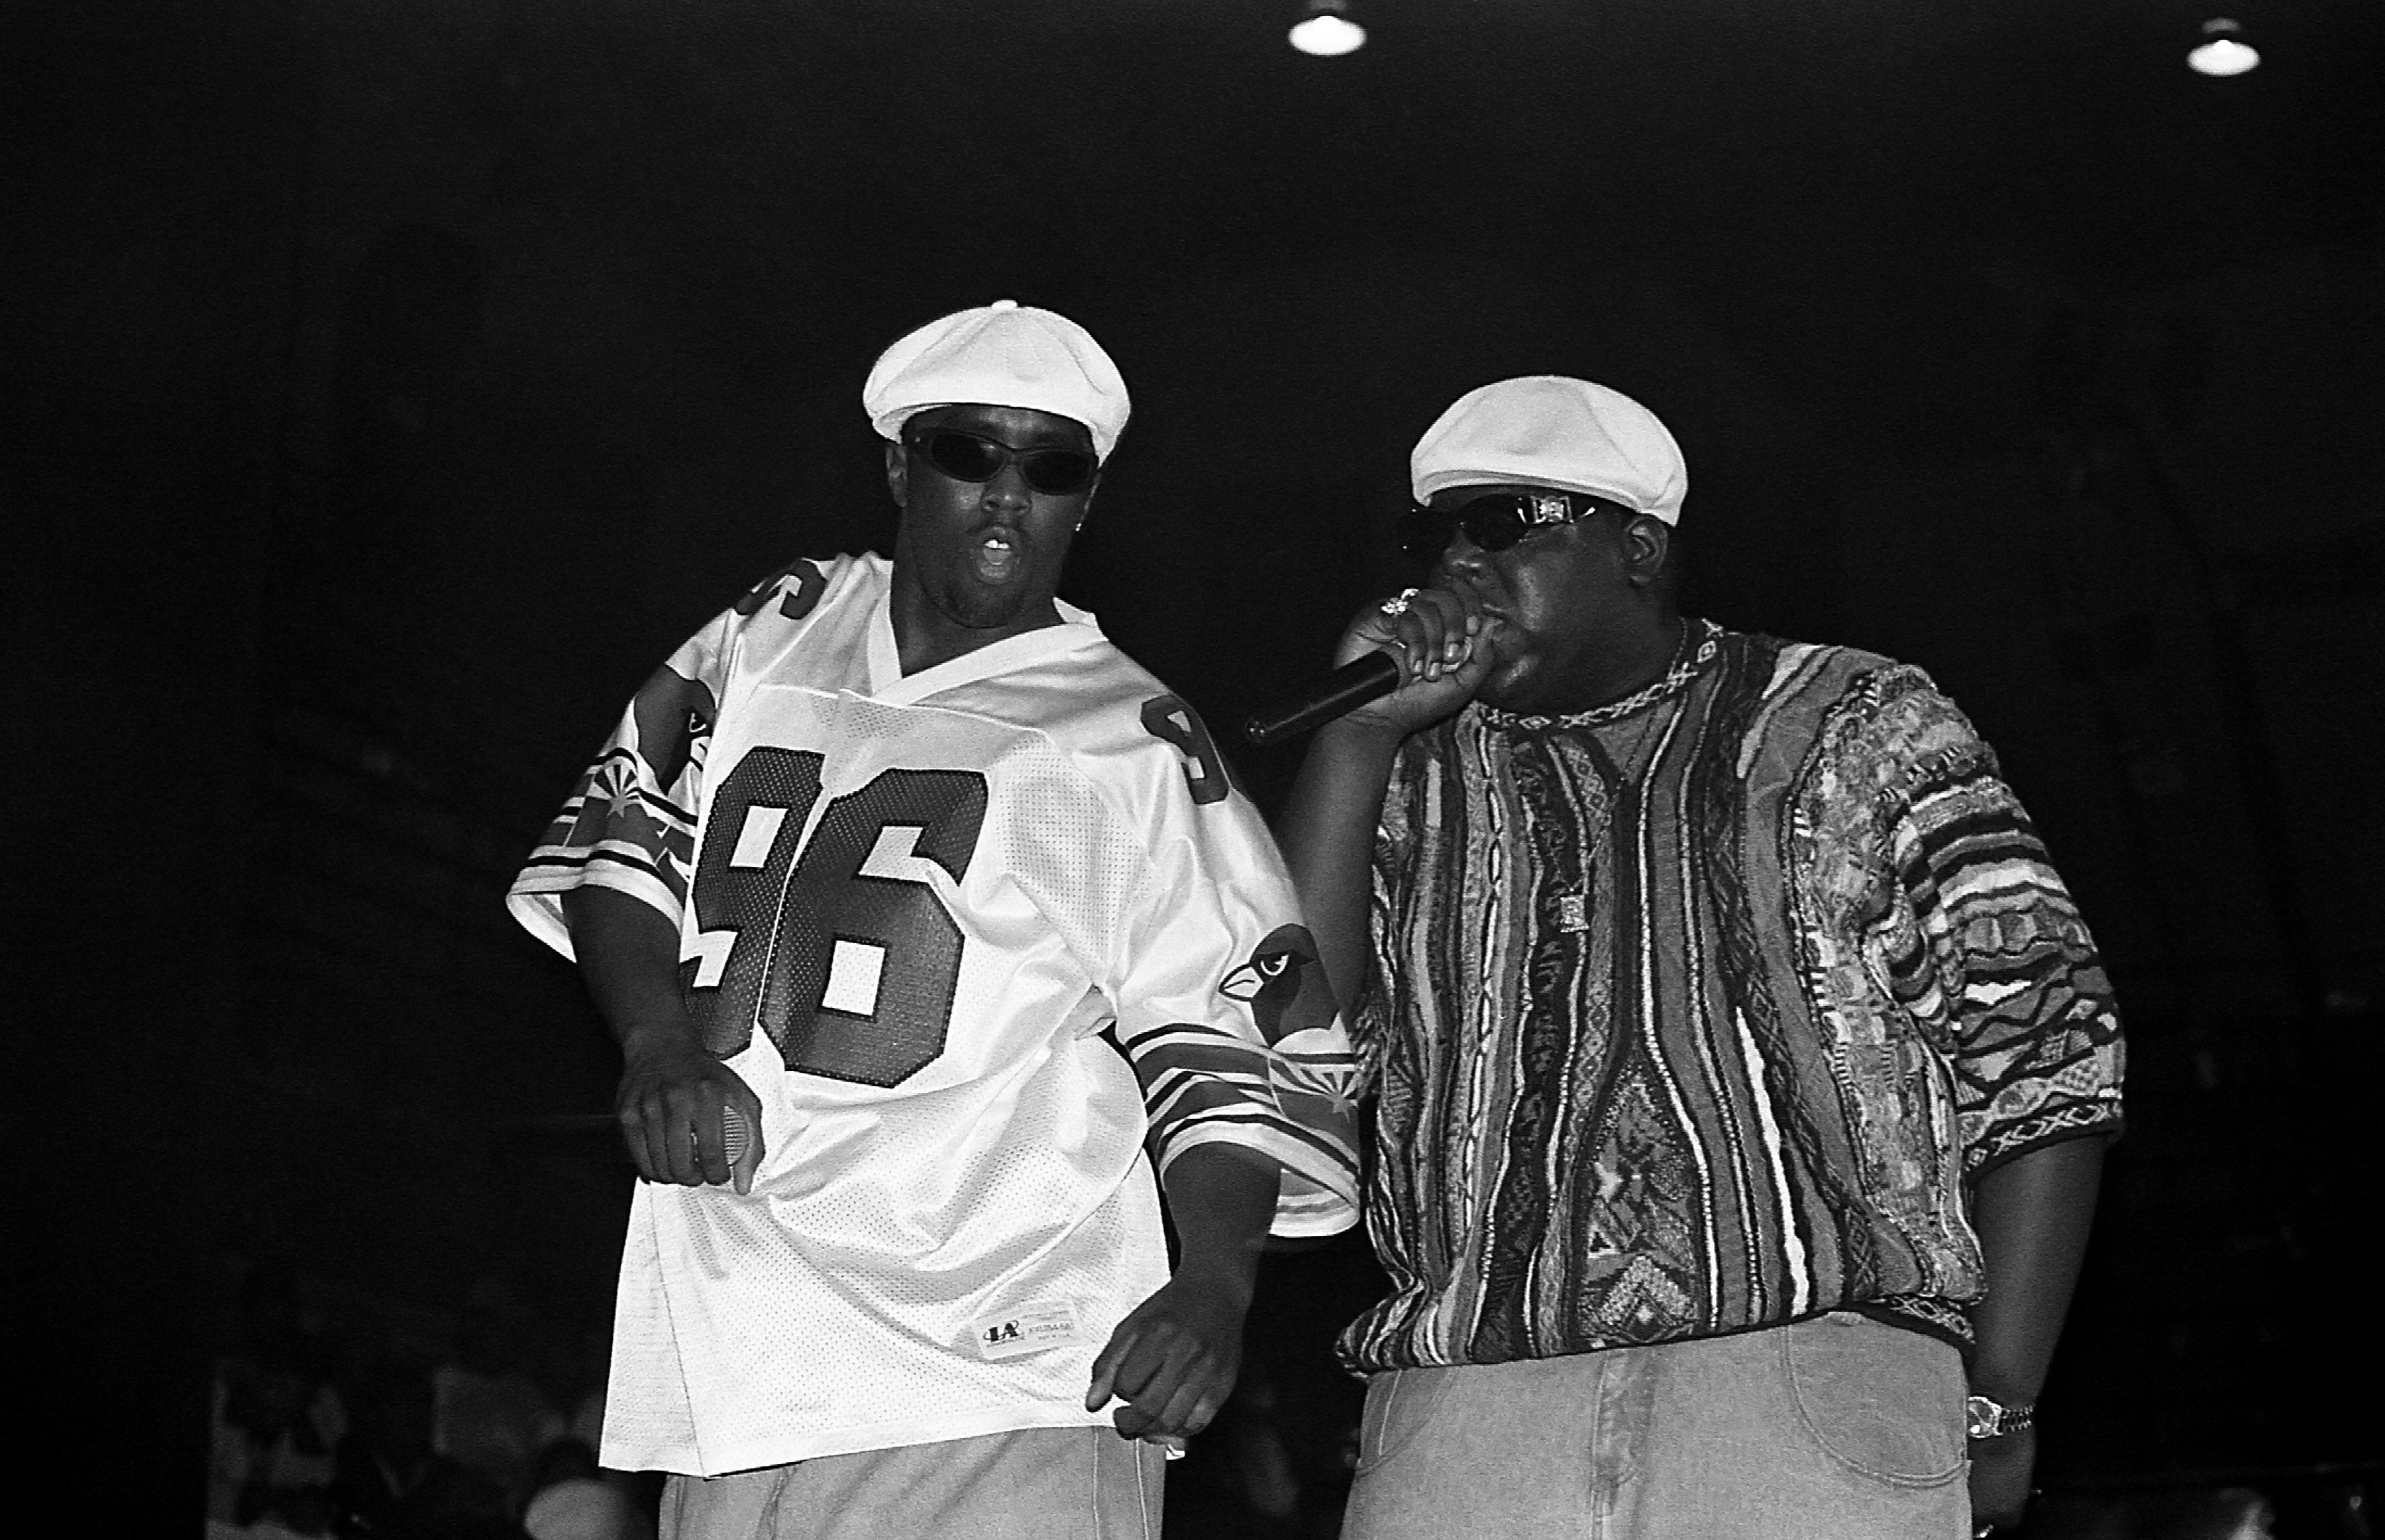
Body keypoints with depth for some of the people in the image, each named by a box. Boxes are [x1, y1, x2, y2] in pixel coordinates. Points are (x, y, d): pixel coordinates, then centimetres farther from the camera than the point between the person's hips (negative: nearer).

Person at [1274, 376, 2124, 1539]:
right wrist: (1360, 728, 1)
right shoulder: (1410, 774, 18)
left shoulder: (1855, 725, 12)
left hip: (1815, 1383, -2)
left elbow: (2037, 1049, 7)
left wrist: (1994, 1404, 0)